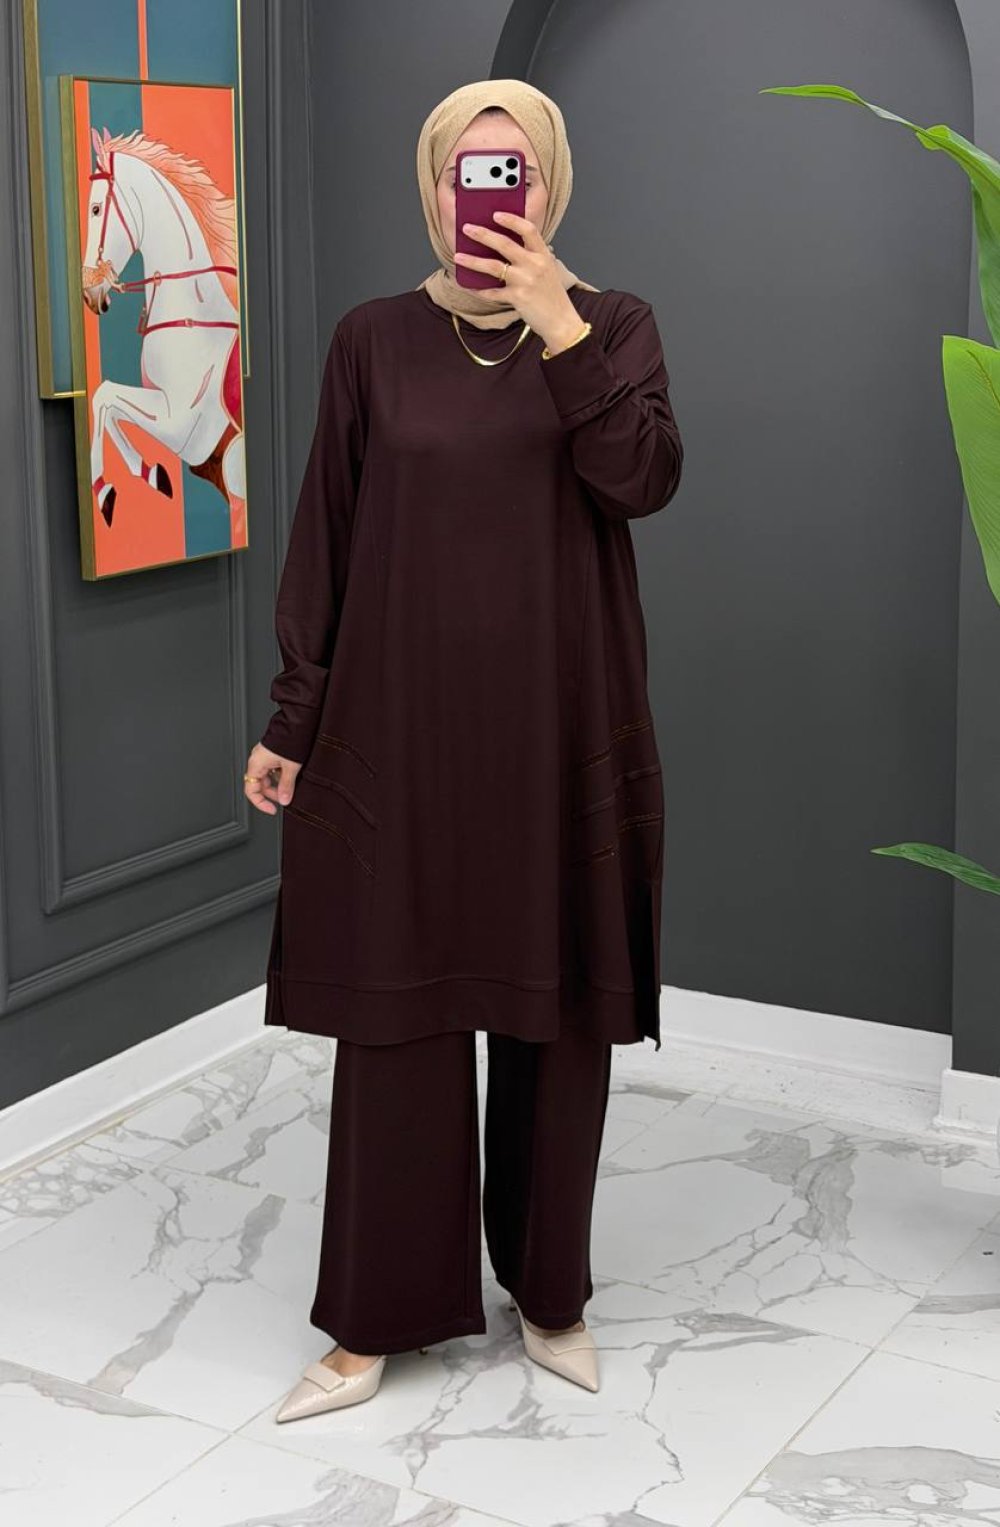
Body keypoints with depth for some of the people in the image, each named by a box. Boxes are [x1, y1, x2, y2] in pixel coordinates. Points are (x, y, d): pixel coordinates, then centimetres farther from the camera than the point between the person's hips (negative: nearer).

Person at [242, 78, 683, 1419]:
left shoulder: (612, 325, 3)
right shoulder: (375, 339, 3)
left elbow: (643, 479, -15)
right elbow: (325, 539, 4)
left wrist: (557, 325, -23)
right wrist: (291, 724, 2)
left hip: (561, 730, 0)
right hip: (400, 726, 0)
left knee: (556, 1011, 8)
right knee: (395, 1012, 4)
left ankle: (551, 1290, 26)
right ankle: (379, 1316, 18)